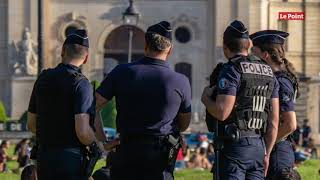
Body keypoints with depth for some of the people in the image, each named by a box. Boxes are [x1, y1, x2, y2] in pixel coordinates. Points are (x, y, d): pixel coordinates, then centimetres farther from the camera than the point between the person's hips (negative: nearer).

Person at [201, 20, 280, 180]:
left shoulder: (231, 70, -8)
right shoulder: (268, 72, 13)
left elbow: (222, 113, -18)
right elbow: (274, 120, 13)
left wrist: (206, 99, 2)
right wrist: (266, 153, 18)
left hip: (234, 144, -6)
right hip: (259, 146, 6)